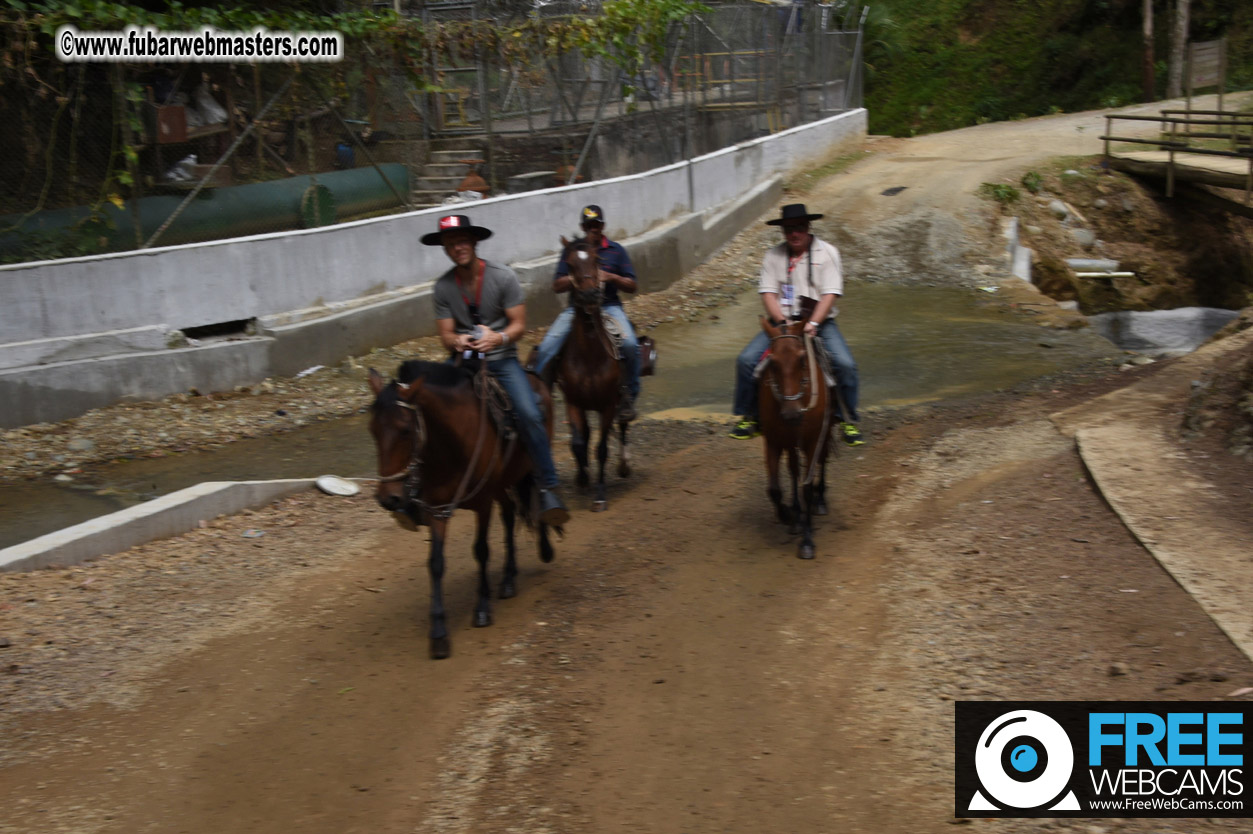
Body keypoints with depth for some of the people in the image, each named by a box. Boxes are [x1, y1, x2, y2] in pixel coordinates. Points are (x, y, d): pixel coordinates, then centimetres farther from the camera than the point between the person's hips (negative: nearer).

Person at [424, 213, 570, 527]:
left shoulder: (502, 276, -5)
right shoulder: (443, 286, 1)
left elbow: (519, 324, -6)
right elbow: (445, 334, 1)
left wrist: (498, 338, -28)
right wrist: (457, 341, -24)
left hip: (502, 359, -2)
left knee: (529, 415, -23)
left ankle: (548, 489, -12)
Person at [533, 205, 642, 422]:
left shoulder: (616, 250, 10)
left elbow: (631, 286, 8)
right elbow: (557, 286, 6)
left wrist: (610, 277, -10)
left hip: (609, 306, 0)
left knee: (629, 344, -26)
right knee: (547, 347, -20)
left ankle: (629, 396, -8)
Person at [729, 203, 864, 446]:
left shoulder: (827, 252, -1)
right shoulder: (773, 255, 4)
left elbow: (830, 294, -10)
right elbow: (768, 293, -3)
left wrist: (813, 323, -25)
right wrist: (783, 323, -19)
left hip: (820, 322, -1)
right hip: (781, 320, 2)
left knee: (845, 364, -23)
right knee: (746, 360, -16)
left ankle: (848, 422, -5)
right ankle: (748, 418, 0)